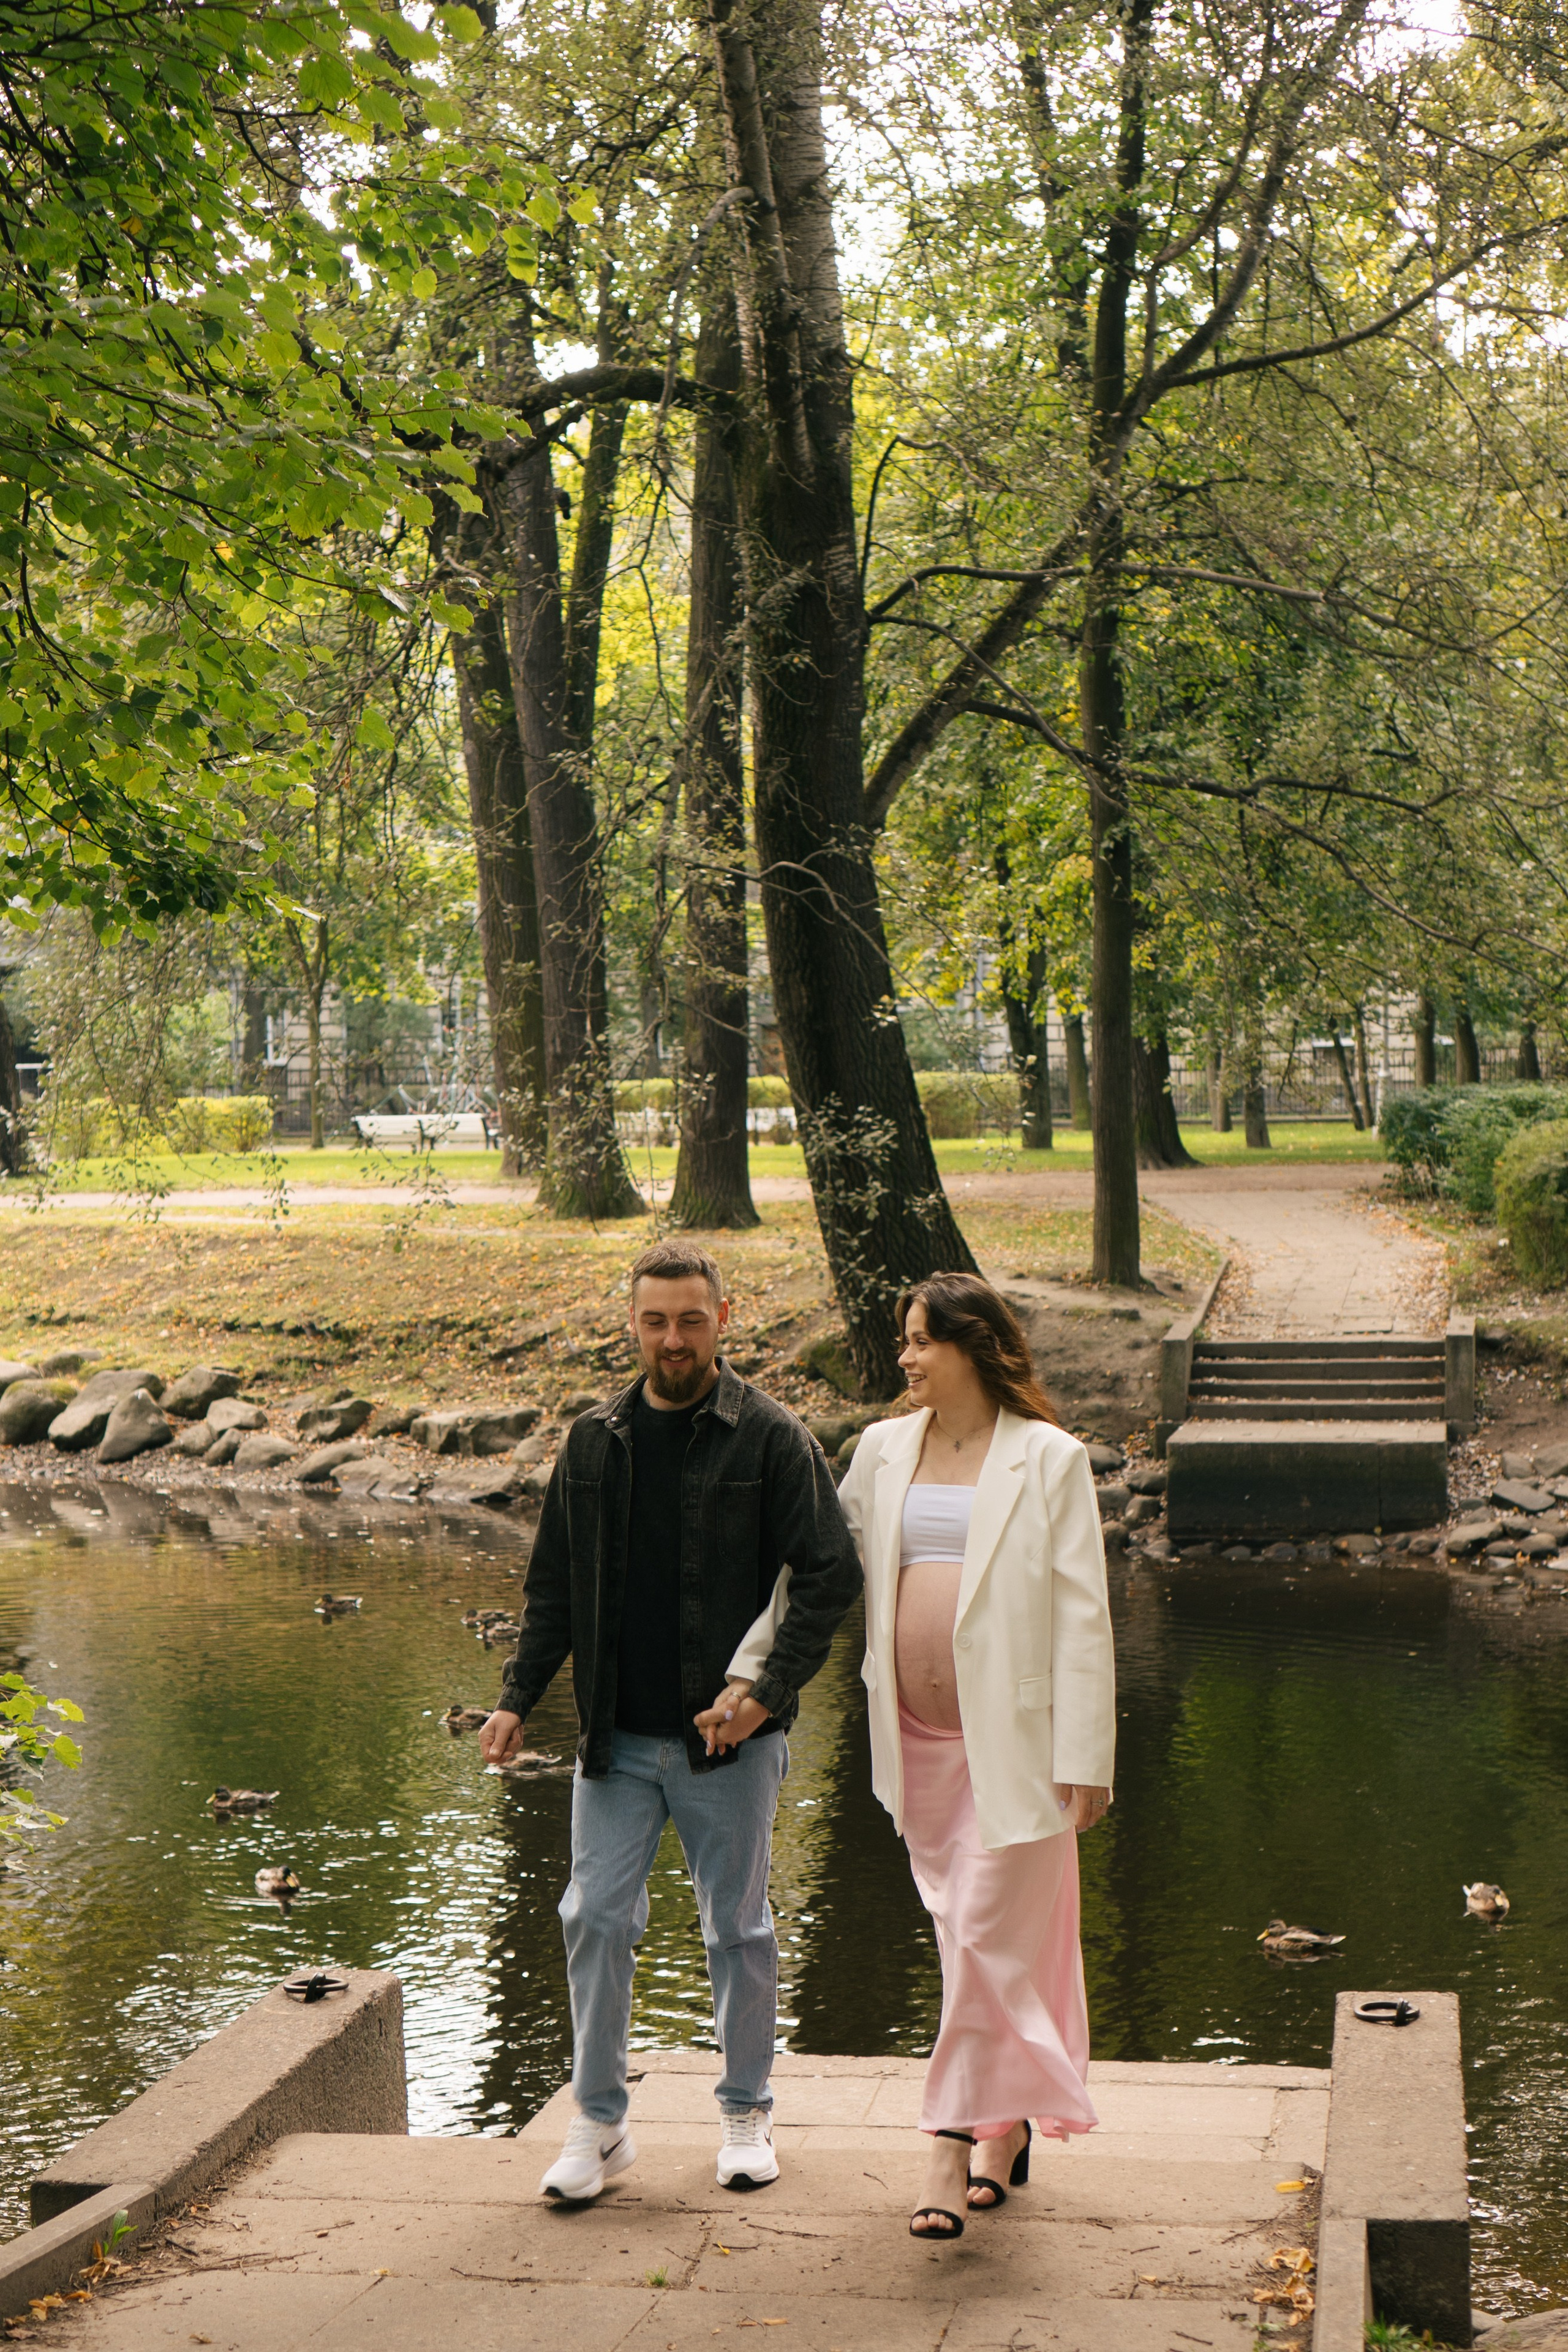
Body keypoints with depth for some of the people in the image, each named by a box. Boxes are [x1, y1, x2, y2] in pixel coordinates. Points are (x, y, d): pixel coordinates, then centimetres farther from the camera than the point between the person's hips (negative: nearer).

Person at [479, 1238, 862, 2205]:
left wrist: (771, 1687, -15)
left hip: (729, 1739, -3)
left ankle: (747, 2113, 24)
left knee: (739, 1927, 8)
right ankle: (601, 2124, 13)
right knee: (596, 1919, 1)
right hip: (617, 1737, 3)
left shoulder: (771, 1437, -5)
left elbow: (833, 1573, -8)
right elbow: (554, 1588, 13)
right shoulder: (595, 1442, 8)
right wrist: (519, 1697, 3)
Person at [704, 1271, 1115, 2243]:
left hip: (1012, 1738, -5)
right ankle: (1007, 2130, 24)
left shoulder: (1049, 1459, -6)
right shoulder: (884, 1451, 8)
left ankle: (952, 2150, 1)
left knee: (990, 1937, -6)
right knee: (967, 1939, 12)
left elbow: (1082, 1615, -7)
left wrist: (1084, 1759, -11)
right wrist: (749, 1675, 12)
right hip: (919, 1737, 5)